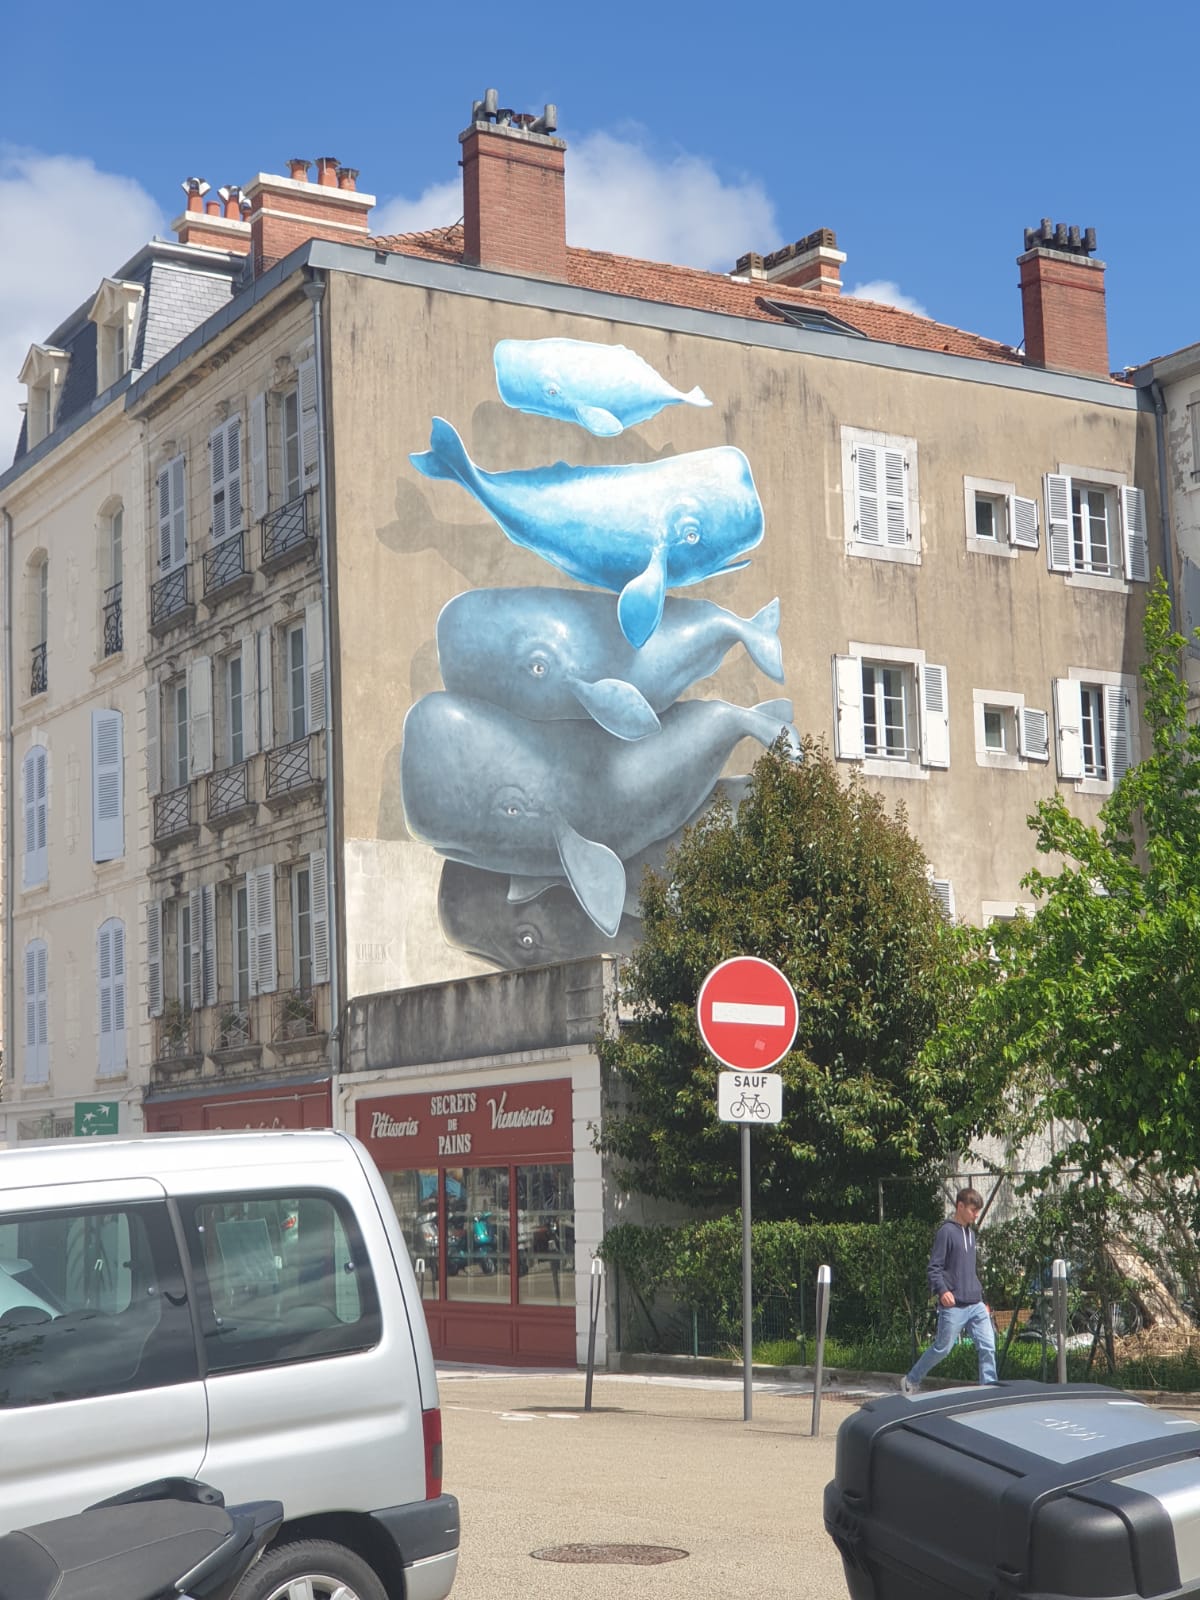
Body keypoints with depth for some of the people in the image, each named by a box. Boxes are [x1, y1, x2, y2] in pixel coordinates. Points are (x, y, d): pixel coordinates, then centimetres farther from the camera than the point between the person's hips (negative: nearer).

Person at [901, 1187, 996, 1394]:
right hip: (954, 1305, -7)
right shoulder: (947, 1231, -8)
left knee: (987, 1347, -4)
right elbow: (934, 1267, -12)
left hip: (976, 1305, 7)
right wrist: (942, 1290, -27)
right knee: (942, 1348, 2)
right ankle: (911, 1381, 21)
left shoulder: (970, 1232, 17)